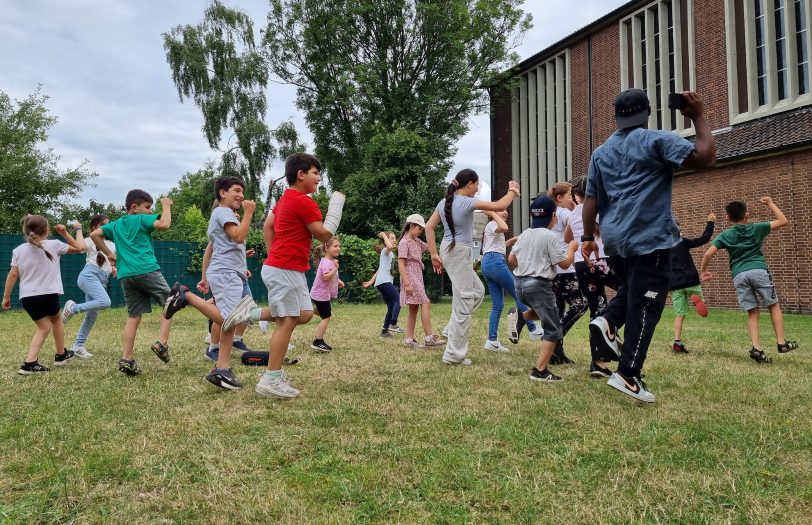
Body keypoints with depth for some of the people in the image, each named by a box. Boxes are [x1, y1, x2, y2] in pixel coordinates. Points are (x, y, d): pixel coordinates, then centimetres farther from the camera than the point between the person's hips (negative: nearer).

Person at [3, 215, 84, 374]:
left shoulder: (18, 250, 6)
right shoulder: (54, 245, -2)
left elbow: (13, 274, 4)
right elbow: (79, 247, 12)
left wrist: (6, 297, 11)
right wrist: (78, 229, 23)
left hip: (27, 297, 3)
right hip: (48, 294, -3)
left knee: (44, 327, 16)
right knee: (56, 319, 25)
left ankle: (29, 363, 0)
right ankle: (61, 355, 35)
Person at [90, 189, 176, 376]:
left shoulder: (116, 224, 22)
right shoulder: (142, 219, 2)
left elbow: (94, 234, 23)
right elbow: (164, 225, -14)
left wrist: (109, 254, 26)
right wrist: (166, 206, 0)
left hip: (125, 275, 6)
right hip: (146, 270, -6)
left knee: (134, 315, 8)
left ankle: (127, 359, 4)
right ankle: (162, 343, -8)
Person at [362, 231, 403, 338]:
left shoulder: (390, 253, 27)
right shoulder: (385, 250, -1)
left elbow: (380, 269, 26)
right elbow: (390, 246, -28)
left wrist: (371, 281, 24)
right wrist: (384, 235, -12)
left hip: (381, 282, 9)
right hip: (384, 281, -9)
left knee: (391, 307, 8)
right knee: (398, 300, -15)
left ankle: (385, 330, 10)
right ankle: (393, 324, -22)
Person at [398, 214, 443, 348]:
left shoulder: (417, 241, 16)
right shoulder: (404, 242, -10)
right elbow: (401, 264, -16)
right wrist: (406, 283, -21)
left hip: (418, 278, 9)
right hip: (410, 277, -9)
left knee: (414, 308, 7)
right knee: (425, 303, -14)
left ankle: (409, 339, 10)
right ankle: (429, 338, -13)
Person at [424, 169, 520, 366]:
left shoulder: (444, 202, 8)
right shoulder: (467, 202, -14)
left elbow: (428, 227, 8)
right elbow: (499, 206, -15)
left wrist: (434, 254, 9)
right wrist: (512, 191, 4)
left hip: (449, 250, 9)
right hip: (460, 254, -9)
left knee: (478, 291, 23)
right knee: (464, 303, -1)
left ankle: (452, 329, 20)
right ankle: (454, 354, 5)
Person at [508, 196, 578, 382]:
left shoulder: (524, 234, 10)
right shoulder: (550, 236, -10)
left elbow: (511, 260, 14)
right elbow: (565, 263, -9)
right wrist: (572, 248, 9)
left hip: (520, 283, 7)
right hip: (539, 285, -7)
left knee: (542, 312, 33)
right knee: (553, 330, 1)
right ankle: (540, 371, -4)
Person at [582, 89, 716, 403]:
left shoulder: (600, 152, 13)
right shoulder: (657, 141, -4)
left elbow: (591, 200, 11)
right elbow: (706, 157, -11)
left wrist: (588, 237, 17)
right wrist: (698, 117, 0)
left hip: (614, 239, 6)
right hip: (649, 238, -6)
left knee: (631, 290, 26)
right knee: (644, 307, -2)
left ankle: (607, 322, 0)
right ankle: (627, 376, -2)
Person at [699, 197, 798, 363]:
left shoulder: (725, 235, 10)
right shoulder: (756, 228, 9)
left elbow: (709, 254, -1)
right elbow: (783, 221, 18)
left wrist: (703, 271, 10)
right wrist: (771, 204, 25)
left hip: (739, 275, 2)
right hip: (759, 271, -1)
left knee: (752, 312, 5)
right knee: (774, 306, 12)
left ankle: (756, 348, -6)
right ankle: (781, 343, 10)